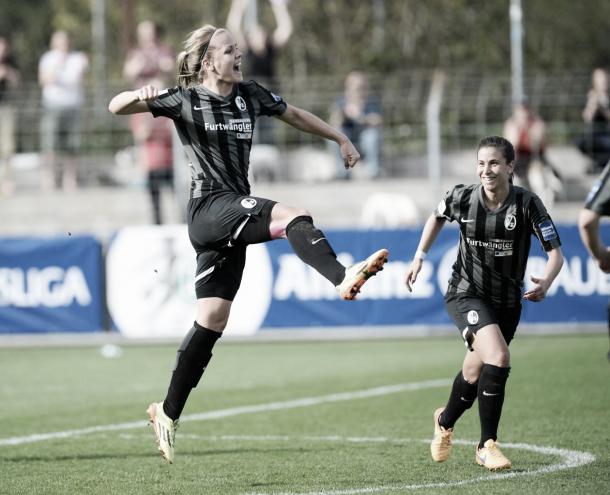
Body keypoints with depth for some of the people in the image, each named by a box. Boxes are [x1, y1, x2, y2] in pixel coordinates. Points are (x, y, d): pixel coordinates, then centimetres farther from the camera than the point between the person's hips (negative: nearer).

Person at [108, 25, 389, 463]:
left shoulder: (249, 95, 14)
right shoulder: (185, 100, -1)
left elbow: (294, 114, 30)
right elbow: (117, 107, -5)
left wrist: (341, 139, 30)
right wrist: (140, 96, -28)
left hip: (233, 220, 6)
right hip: (210, 208, -6)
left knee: (212, 323, 6)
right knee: (293, 216, -31)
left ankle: (169, 412, 14)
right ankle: (343, 278, -55)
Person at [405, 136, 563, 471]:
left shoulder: (527, 204, -15)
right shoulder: (462, 198, -12)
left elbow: (555, 252, -15)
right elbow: (438, 216, 13)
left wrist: (545, 283, -34)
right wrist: (419, 256, 7)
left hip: (507, 302, 2)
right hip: (466, 295, -2)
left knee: (475, 374, 14)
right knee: (498, 358, -25)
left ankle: (445, 421, 45)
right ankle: (487, 446, -10)